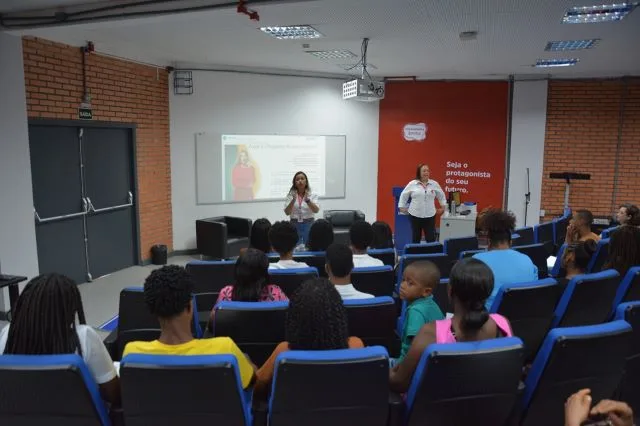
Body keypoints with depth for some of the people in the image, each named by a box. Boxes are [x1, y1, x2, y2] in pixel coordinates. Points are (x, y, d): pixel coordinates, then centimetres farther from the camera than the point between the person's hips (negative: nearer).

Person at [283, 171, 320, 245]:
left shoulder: (312, 195, 0)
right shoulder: (290, 195, 2)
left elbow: (316, 210, -14)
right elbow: (287, 212, -7)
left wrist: (307, 200, -27)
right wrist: (293, 200, -21)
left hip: (308, 224, 0)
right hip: (295, 225, 1)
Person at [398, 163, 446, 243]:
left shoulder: (434, 184, 3)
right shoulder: (412, 184, -1)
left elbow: (441, 195, 18)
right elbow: (403, 196, 8)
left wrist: (442, 207, 18)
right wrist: (401, 207, 8)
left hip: (430, 215, 1)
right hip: (415, 215, -1)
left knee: (431, 238, -1)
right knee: (415, 238, 9)